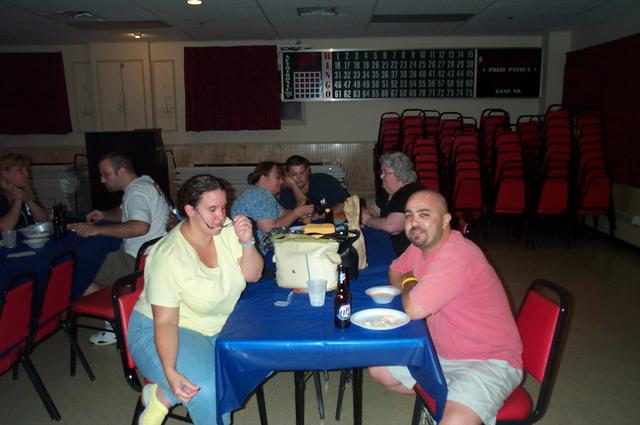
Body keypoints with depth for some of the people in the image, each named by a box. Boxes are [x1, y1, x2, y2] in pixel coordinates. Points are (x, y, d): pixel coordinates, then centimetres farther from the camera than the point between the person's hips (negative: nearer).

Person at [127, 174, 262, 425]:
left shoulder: (226, 229, -8)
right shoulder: (169, 256, -23)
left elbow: (252, 276, -3)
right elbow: (165, 321, -22)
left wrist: (248, 243, -21)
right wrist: (170, 372, -35)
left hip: (219, 327, 8)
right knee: (209, 390, -33)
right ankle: (162, 394, 0)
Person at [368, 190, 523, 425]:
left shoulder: (457, 256, -28)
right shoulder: (420, 245, 0)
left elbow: (414, 309, -28)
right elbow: (394, 271, 19)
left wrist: (409, 284, -5)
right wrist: (411, 285, -4)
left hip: (488, 361, -9)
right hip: (442, 353, 9)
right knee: (378, 370, 11)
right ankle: (446, 396, 20)